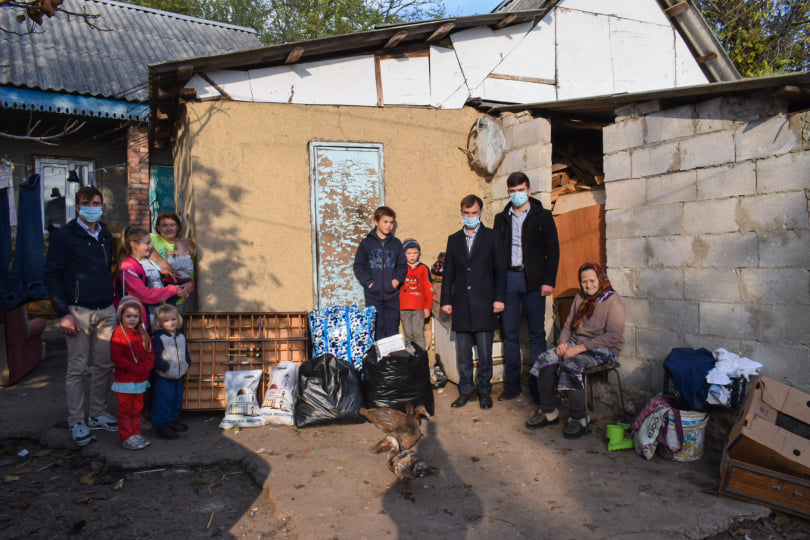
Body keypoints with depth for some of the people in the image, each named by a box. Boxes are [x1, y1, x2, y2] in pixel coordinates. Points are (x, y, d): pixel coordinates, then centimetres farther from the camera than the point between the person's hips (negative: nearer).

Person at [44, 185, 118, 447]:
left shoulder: (106, 236, 15)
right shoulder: (64, 236, -3)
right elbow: (52, 275, -7)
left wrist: (113, 302, 14)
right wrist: (63, 313, -13)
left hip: (106, 311, 5)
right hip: (78, 312, -5)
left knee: (104, 366, 9)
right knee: (78, 368, 0)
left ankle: (98, 415, 24)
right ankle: (76, 423, 11)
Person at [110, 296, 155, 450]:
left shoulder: (142, 333, 8)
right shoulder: (118, 334, -11)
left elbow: (150, 352, 13)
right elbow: (116, 357, -17)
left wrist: (147, 366, -4)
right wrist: (134, 368, -21)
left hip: (141, 379, 6)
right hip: (124, 380, -6)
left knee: (137, 409, 15)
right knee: (125, 410, 3)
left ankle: (136, 434, 26)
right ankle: (126, 437, 11)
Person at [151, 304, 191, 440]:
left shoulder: (181, 336, 10)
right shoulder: (158, 337, -12)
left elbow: (185, 353, 21)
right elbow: (156, 356, -18)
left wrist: (186, 363, 9)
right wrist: (164, 366, -24)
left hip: (178, 376, 7)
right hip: (163, 378, -7)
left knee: (177, 400, 17)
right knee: (163, 401, -3)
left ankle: (173, 421, 32)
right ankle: (162, 425, 8)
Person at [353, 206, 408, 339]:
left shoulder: (396, 243, 9)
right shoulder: (366, 243, 3)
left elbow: (403, 265, 12)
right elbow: (358, 266, 3)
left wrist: (397, 279, -5)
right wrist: (368, 282, -9)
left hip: (392, 295, 2)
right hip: (373, 295, -2)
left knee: (393, 331, 6)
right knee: (376, 332, 0)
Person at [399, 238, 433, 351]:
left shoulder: (423, 268, 5)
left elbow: (429, 289, 6)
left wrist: (427, 307, 1)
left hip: (419, 308, -2)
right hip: (404, 308, 2)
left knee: (418, 334, -7)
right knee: (408, 335, 6)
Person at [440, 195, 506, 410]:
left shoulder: (492, 237, 6)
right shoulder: (454, 239, 14)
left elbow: (500, 270, 2)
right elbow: (448, 273, 13)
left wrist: (499, 298, -6)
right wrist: (446, 300, 5)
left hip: (484, 305, -3)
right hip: (461, 306, 3)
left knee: (485, 353, 2)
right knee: (462, 354, 7)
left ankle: (484, 390, 16)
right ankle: (466, 390, 18)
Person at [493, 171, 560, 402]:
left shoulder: (542, 216, 5)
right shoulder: (501, 218, 13)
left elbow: (553, 251, 1)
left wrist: (548, 281, -8)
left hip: (534, 280, -2)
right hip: (509, 279, 2)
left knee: (537, 333, 3)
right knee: (510, 335, 4)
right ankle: (512, 384, 12)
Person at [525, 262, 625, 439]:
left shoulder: (613, 301, -8)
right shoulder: (580, 298, 12)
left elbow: (614, 336, -18)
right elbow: (568, 325, 17)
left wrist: (580, 348, -23)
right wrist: (563, 342, -7)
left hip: (603, 350, -6)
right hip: (577, 344, 6)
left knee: (571, 365, -33)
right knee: (545, 360, -18)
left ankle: (578, 418, -19)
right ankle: (548, 411, -6)